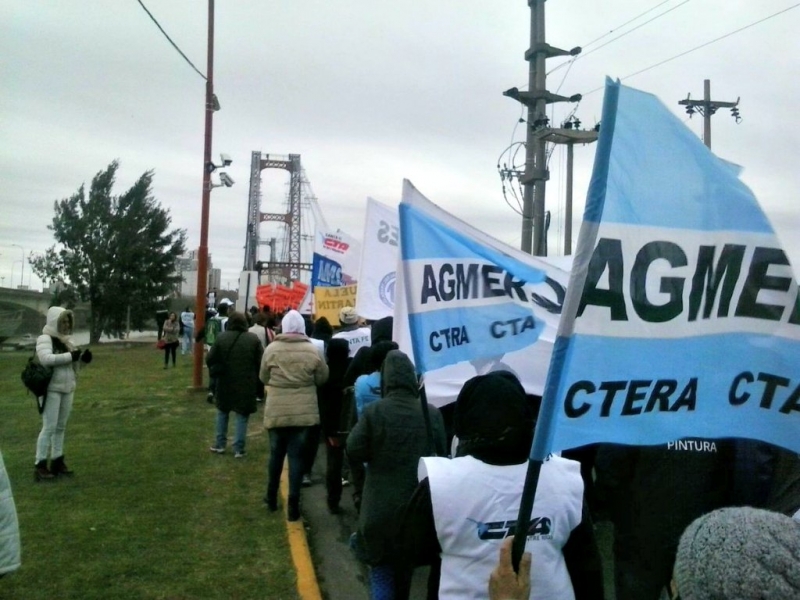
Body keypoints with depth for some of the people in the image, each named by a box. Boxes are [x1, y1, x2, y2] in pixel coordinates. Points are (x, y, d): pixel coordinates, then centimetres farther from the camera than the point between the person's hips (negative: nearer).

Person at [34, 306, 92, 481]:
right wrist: (70, 356, -25)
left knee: (61, 426, 13)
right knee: (49, 427, -6)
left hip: (68, 388, 7)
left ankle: (57, 461, 21)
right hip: (52, 389, -7)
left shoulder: (67, 340, 13)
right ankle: (40, 465, 0)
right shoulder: (45, 339, -9)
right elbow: (46, 359, -26)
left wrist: (82, 358, -3)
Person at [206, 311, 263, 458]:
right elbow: (262, 362, -7)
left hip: (225, 382, 1)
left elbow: (210, 359, -3)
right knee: (242, 416, 5)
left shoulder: (222, 337, -4)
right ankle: (239, 449, 5)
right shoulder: (253, 339, -6)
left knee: (222, 412, 19)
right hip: (246, 384, -1)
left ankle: (220, 444, 23)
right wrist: (256, 378, 8)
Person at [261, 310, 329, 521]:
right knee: (297, 456, 5)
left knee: (276, 454, 17)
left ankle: (271, 498, 31)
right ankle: (293, 505, 6)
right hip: (304, 412, -1)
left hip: (277, 412, 1)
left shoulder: (271, 349, -6)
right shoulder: (312, 351, -8)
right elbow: (322, 378, 2)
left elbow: (264, 378, 5)